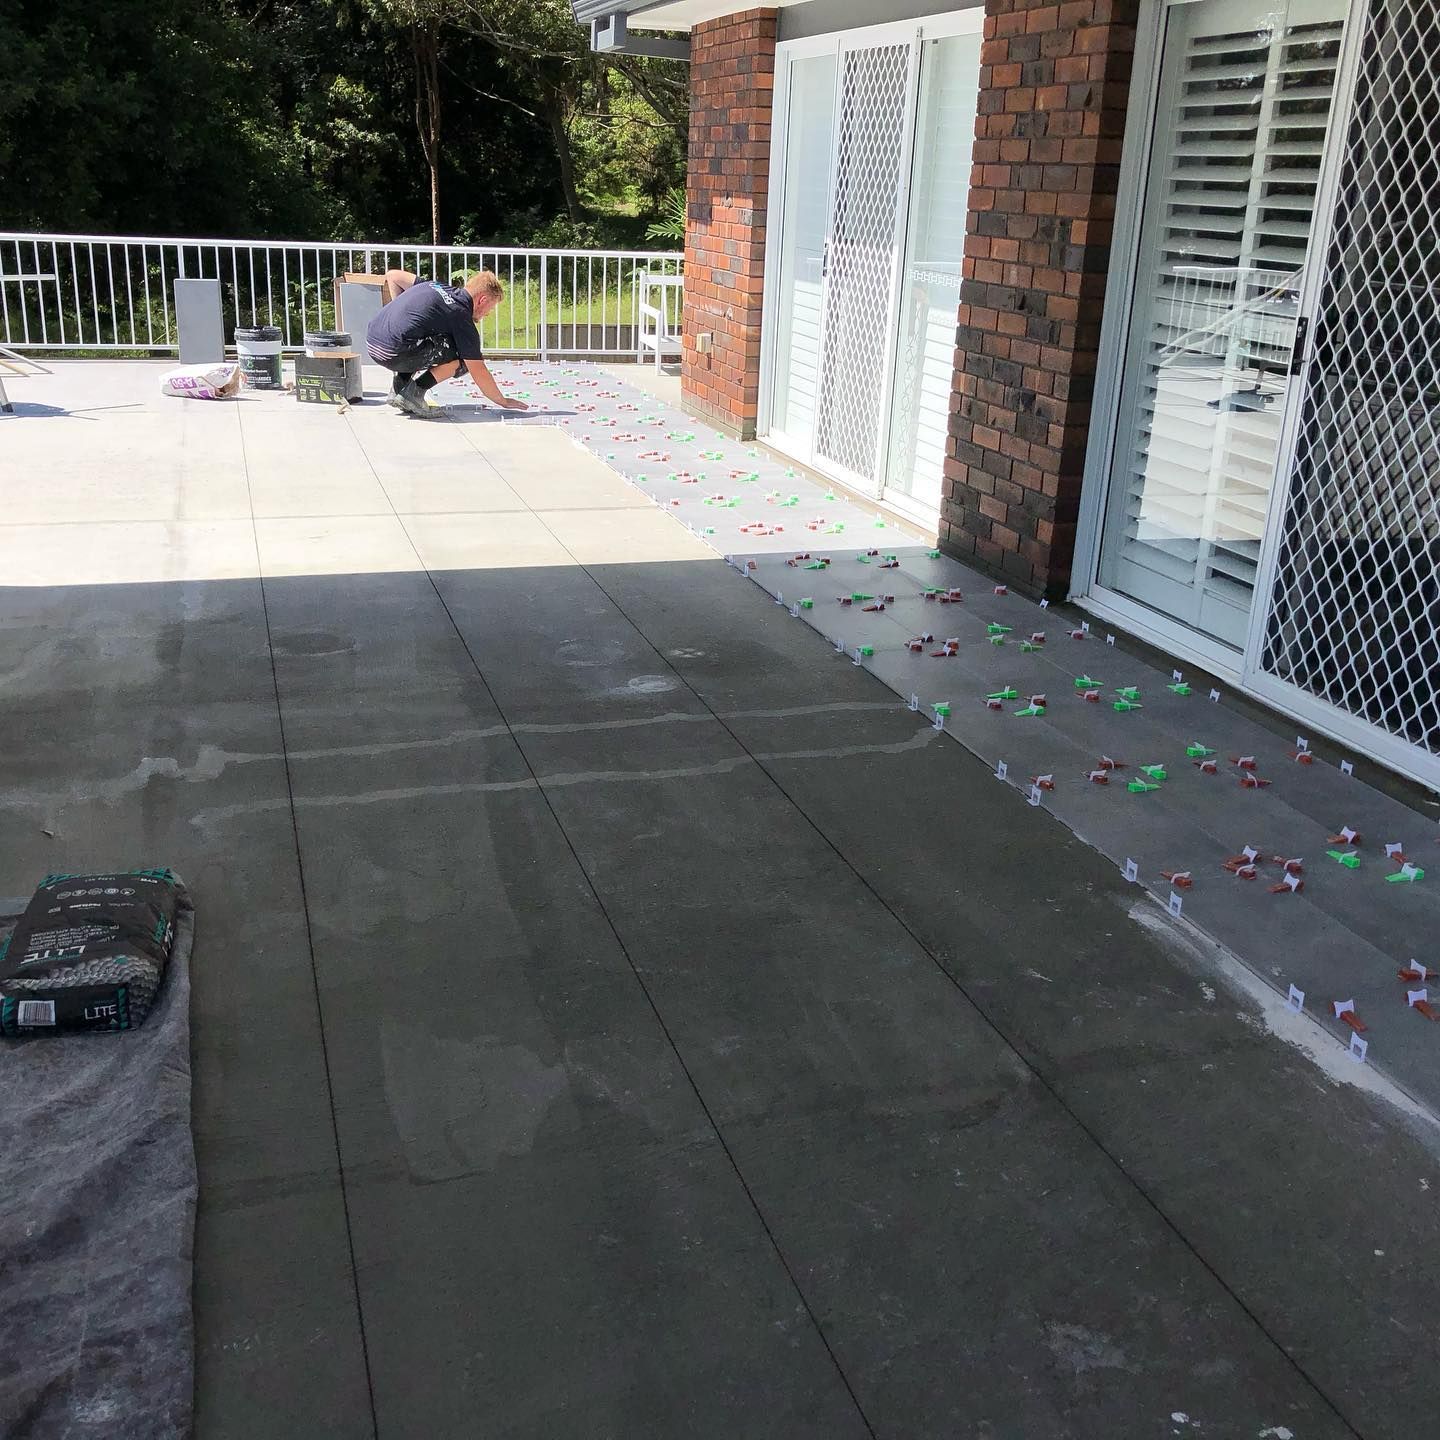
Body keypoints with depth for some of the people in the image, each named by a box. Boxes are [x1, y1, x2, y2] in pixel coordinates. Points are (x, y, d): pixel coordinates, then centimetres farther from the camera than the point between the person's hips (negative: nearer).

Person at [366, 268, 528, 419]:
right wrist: (504, 402, 14)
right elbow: (479, 374, 2)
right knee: (462, 355, 2)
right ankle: (414, 393, -4)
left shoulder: (435, 285, 19)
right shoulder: (461, 316, -1)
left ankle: (398, 389, 20)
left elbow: (392, 276, 27)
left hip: (371, 340, 8)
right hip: (394, 354, -8)